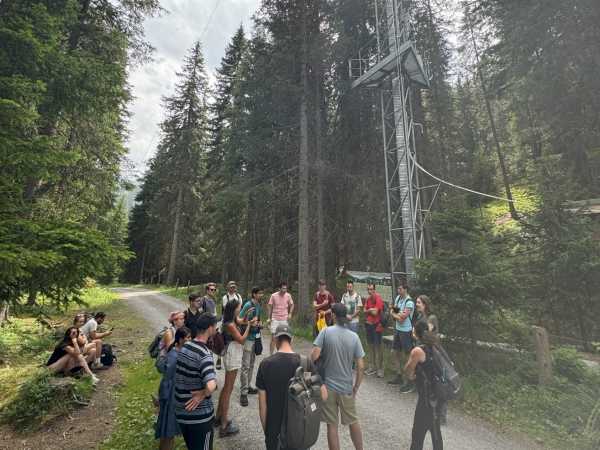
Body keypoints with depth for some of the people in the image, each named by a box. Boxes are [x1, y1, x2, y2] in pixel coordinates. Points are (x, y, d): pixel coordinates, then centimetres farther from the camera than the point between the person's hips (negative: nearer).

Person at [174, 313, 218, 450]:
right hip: (199, 416, -7)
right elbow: (211, 386, -40)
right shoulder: (204, 354, -27)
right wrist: (203, 394, -22)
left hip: (181, 412, 7)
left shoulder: (184, 347, -3)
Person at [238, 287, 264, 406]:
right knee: (246, 365, -2)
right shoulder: (248, 305, -18)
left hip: (256, 337, 8)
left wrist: (259, 324, 0)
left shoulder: (259, 305, 5)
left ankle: (248, 386, 32)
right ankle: (243, 392, 8)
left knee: (251, 364, 18)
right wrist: (250, 323, -25)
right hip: (248, 337, -8)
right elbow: (239, 320, -17)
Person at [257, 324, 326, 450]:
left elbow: (262, 405, -9)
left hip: (275, 431, -1)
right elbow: (323, 395, -9)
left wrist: (265, 430, 5)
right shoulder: (306, 363, -15)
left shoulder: (266, 364, -17)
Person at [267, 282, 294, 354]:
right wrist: (268, 318, -4)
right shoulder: (273, 295, -11)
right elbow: (270, 307, -3)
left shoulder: (288, 295, -6)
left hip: (285, 319, 2)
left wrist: (290, 314, -5)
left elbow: (292, 305, 8)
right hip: (275, 319, -2)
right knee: (273, 338, -1)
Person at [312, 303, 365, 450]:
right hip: (346, 387, 2)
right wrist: (356, 387, 7)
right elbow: (360, 367, -6)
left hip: (327, 386, -2)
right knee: (353, 421, 24)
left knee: (332, 425, 13)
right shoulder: (354, 336, -8)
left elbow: (314, 356, -20)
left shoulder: (326, 332, -15)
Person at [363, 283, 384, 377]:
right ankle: (372, 367, 25)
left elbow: (375, 312, -18)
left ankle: (380, 369, 11)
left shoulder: (378, 298, -15)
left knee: (378, 347, 0)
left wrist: (368, 310, -4)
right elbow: (365, 311, 7)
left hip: (377, 326, -7)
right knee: (370, 346, 14)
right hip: (369, 325, 7)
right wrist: (371, 310, -10)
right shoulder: (368, 298, 7)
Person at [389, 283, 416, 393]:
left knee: (409, 356, 2)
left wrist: (394, 314, -5)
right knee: (396, 353, 17)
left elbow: (401, 318, -21)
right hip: (397, 329, 8)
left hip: (406, 331, -8)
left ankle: (410, 382, 13)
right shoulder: (397, 298, 4)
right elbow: (392, 311, 11)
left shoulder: (409, 302, -20)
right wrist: (398, 315, -8)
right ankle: (399, 376, 32)